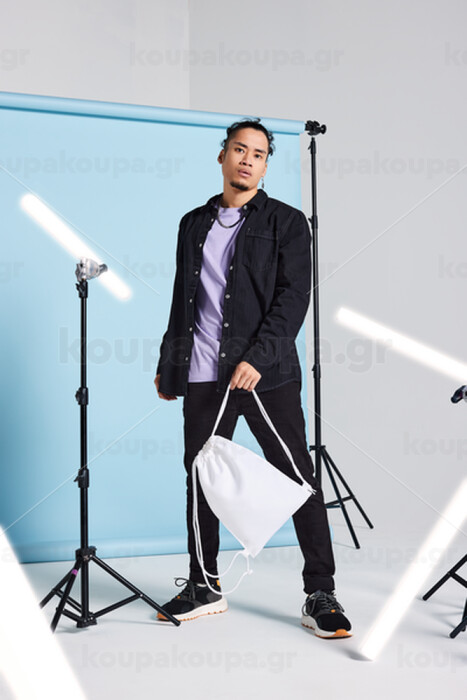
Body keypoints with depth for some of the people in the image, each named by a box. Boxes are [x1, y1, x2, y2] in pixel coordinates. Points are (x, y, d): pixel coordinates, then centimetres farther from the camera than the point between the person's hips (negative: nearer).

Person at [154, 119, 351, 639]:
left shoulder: (287, 223, 4)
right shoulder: (193, 224, 17)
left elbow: (294, 298, -7)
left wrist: (258, 359, -19)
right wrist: (167, 365, 18)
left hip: (266, 374, -4)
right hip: (202, 377, 4)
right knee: (200, 479, 9)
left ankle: (319, 595, 10)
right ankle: (204, 587, 26)